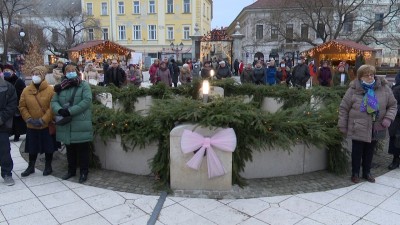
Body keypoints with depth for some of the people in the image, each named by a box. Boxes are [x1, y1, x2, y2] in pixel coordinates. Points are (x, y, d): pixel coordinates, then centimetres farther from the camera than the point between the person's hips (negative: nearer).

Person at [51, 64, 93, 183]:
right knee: (70, 150, 18)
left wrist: (70, 111, -21)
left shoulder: (84, 85, -2)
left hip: (81, 125, -5)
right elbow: (54, 102, 6)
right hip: (66, 125, 5)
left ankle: (84, 172, 17)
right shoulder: (61, 87, 11)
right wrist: (59, 110, -17)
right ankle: (71, 170, 33)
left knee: (83, 150, 4)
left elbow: (86, 101, -15)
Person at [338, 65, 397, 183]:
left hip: (376, 129, 3)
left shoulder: (384, 88, -3)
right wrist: (342, 126, -5)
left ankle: (367, 172, 35)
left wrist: (388, 118, -11)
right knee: (357, 152, 9)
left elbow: (393, 105, 6)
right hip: (358, 129, -3)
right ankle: (355, 173, 26)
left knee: (369, 152, 17)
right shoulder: (353, 89, -11)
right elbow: (343, 108, -5)